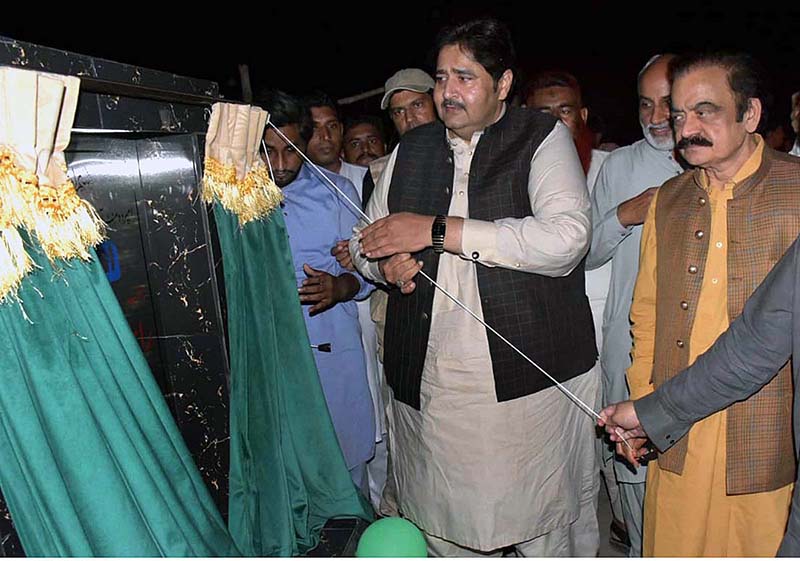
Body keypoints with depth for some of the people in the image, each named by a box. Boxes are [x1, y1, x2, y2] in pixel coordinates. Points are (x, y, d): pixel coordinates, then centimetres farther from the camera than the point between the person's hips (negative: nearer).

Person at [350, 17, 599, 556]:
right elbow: (366, 244, 20)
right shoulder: (411, 150, 15)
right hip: (427, 385, 4)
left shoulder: (543, 137, 0)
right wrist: (386, 262, -5)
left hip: (532, 385, -3)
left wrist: (436, 230, -17)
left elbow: (566, 238, -17)